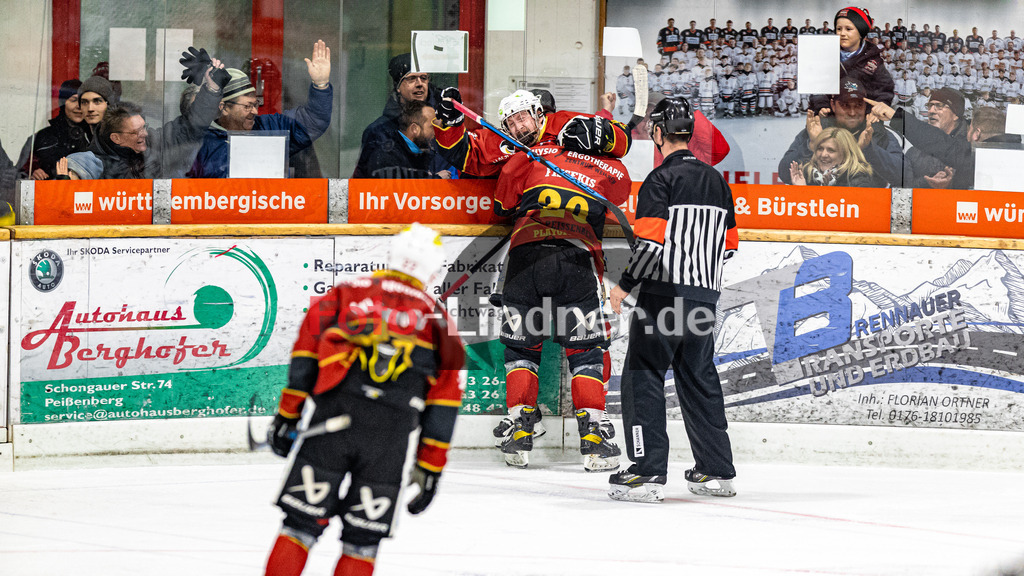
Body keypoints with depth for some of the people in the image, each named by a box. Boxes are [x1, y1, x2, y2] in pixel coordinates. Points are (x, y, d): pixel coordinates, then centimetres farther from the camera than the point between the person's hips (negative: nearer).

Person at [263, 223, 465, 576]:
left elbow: (306, 354, 7)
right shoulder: (436, 320, 16)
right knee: (363, 540, 9)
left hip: (330, 423, 0)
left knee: (301, 523, 4)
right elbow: (444, 400, 13)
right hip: (391, 438, 0)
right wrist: (429, 468, 17)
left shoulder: (345, 294, 15)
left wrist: (286, 415, 9)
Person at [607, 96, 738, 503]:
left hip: (665, 293, -7)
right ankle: (717, 472, 18)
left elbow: (651, 242, -18)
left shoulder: (661, 179, -10)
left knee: (642, 377, -3)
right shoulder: (716, 181, 13)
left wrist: (625, 285, -9)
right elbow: (728, 245, 16)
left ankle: (648, 472, -11)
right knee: (699, 379, 16)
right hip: (705, 296, 7)